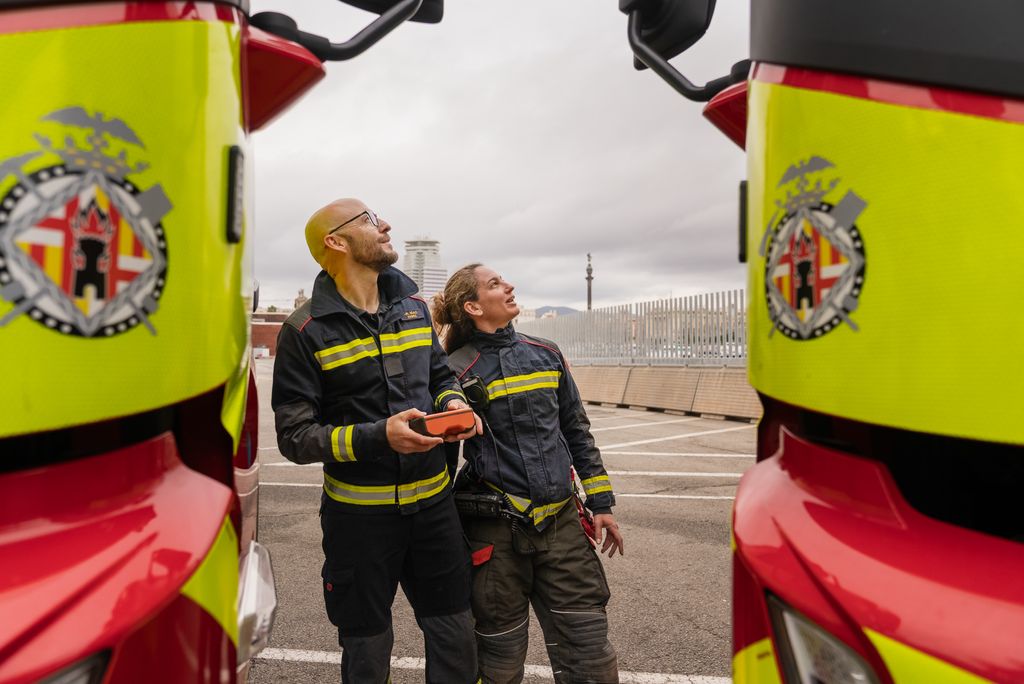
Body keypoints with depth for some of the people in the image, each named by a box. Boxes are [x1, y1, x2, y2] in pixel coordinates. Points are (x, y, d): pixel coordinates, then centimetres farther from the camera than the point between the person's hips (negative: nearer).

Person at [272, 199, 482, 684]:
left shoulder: (413, 308, 4)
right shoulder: (306, 330, -12)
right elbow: (294, 436, -13)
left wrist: (454, 404, -6)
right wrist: (379, 437, -25)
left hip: (433, 502, 4)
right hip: (360, 513, -4)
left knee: (456, 643, 17)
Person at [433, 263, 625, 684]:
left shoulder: (546, 355, 7)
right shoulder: (457, 372, -7)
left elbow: (577, 432, 13)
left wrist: (600, 503, 10)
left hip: (562, 522, 4)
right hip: (498, 533, -4)